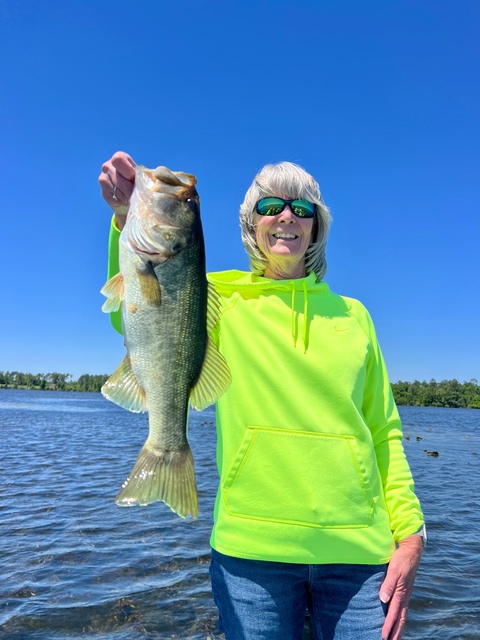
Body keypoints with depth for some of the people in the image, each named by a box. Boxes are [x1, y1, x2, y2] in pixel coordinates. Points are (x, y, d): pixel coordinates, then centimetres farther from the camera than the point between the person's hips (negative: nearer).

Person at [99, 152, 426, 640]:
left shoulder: (352, 314, 8)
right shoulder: (222, 300, 2)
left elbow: (384, 432, 8)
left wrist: (410, 532, 1)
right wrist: (128, 220, -28)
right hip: (252, 546, -1)